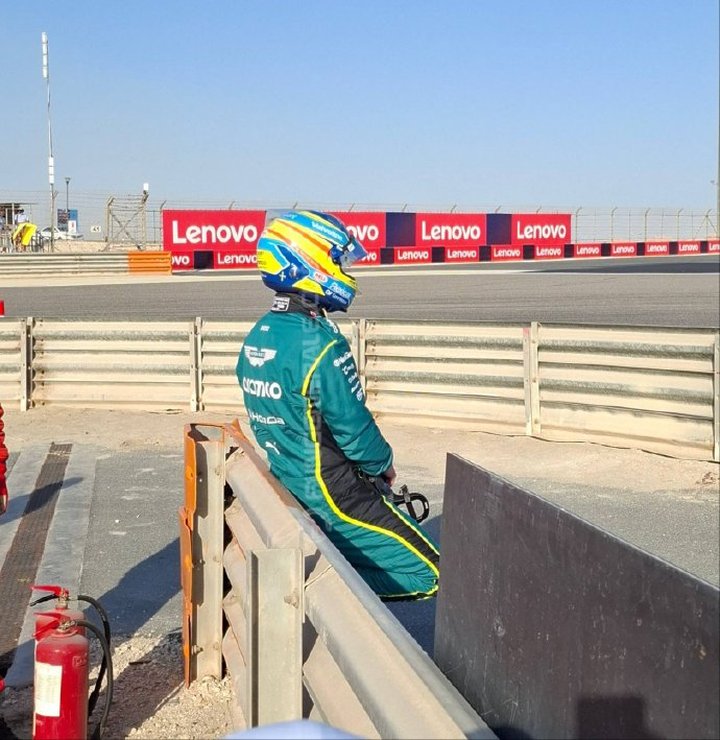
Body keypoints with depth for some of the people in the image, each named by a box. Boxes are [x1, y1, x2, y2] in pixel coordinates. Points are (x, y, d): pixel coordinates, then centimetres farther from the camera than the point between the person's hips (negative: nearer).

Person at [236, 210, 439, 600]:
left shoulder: (256, 337, 5)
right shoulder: (319, 343, -23)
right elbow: (353, 426, -18)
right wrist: (383, 464, 0)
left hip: (282, 481, 9)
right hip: (329, 492, -9)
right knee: (428, 575, -6)